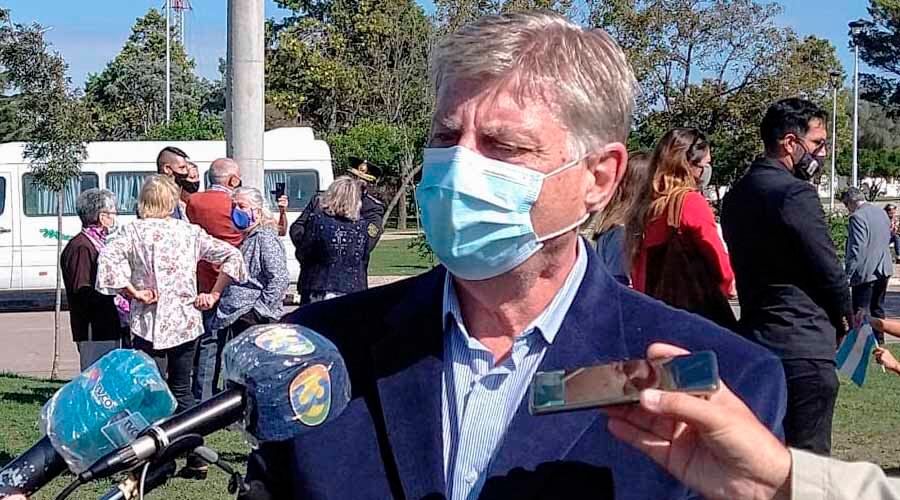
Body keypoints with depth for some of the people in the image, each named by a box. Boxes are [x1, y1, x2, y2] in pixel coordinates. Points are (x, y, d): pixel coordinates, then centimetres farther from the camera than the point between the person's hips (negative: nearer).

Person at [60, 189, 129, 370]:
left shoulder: (97, 243, 18)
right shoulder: (80, 248, -15)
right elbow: (81, 292, -22)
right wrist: (116, 300, -24)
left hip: (111, 330, 10)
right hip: (94, 334, -10)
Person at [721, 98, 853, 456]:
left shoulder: (736, 195, 12)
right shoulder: (796, 194, -15)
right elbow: (828, 269, -12)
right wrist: (845, 319, 7)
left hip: (753, 340, 9)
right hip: (803, 349, -9)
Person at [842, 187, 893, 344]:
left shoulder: (857, 217, -18)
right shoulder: (882, 213, 8)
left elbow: (856, 249, -22)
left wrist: (848, 274, -19)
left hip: (866, 272, -9)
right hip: (884, 270, 9)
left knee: (861, 311, -3)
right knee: (878, 308, 19)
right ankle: (879, 341, 27)